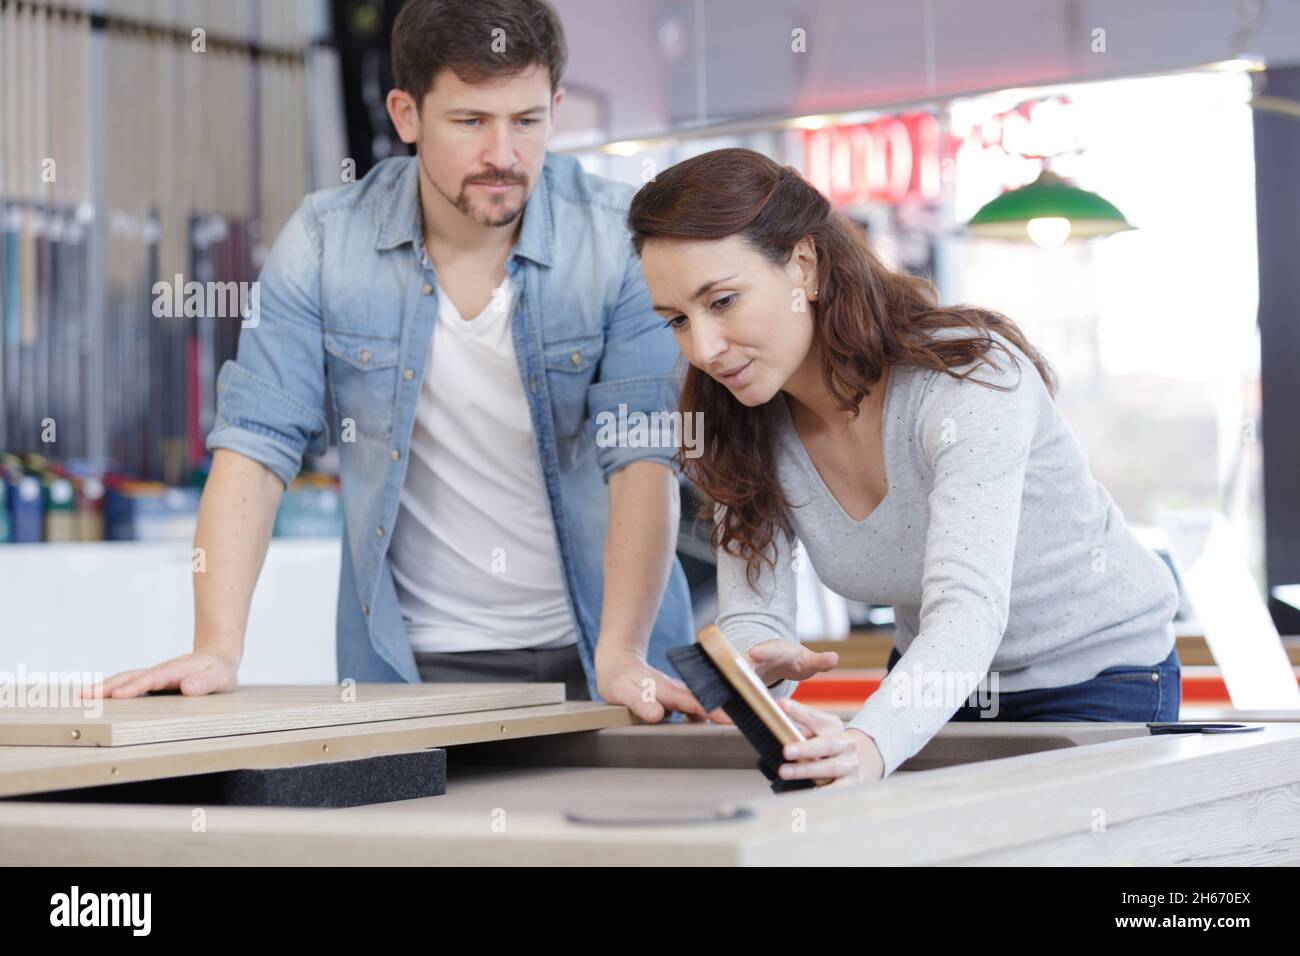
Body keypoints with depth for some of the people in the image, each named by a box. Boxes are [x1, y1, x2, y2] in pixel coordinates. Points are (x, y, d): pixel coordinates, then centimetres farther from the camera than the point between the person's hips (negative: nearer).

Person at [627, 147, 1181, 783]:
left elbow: (968, 606, -42)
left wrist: (871, 745, -61)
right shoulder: (748, 432, -10)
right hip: (935, 685, 5)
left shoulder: (971, 373, -29)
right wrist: (758, 665, -38)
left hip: (1097, 678, -4)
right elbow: (752, 616, -11)